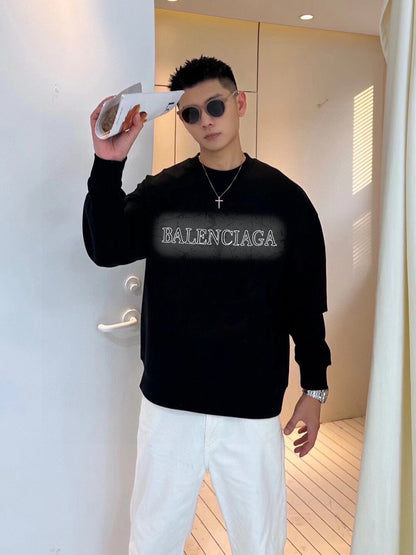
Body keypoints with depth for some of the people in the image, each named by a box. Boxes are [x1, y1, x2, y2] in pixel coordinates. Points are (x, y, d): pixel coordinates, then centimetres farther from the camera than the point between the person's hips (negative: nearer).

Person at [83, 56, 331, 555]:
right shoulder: (161, 192, 2)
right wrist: (108, 164, -23)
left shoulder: (284, 198, 0)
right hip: (169, 405, 1)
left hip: (253, 408, 0)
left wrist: (314, 388, 3)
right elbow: (106, 250, -13)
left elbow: (307, 300, 3)